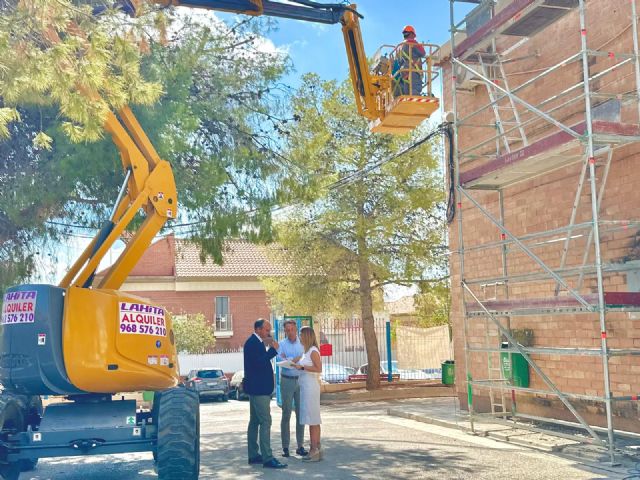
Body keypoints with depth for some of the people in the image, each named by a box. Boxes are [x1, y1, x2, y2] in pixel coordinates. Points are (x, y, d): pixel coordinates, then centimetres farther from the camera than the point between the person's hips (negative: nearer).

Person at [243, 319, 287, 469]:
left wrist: (269, 346, 8)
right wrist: (273, 349, -21)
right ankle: (267, 458, -11)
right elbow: (259, 362, -26)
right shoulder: (252, 343, -16)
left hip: (257, 388, 11)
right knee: (265, 422, -11)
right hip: (258, 389, -11)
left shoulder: (256, 342, 15)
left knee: (255, 421, 13)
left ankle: (253, 455, 20)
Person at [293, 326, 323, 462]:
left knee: (312, 420, -6)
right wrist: (297, 364, 8)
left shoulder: (313, 351, -13)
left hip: (311, 387, -10)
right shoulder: (307, 351, 15)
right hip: (305, 386, 10)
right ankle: (316, 449, 16)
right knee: (313, 420, 11)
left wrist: (302, 367, -18)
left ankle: (315, 450, -2)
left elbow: (318, 368, -19)